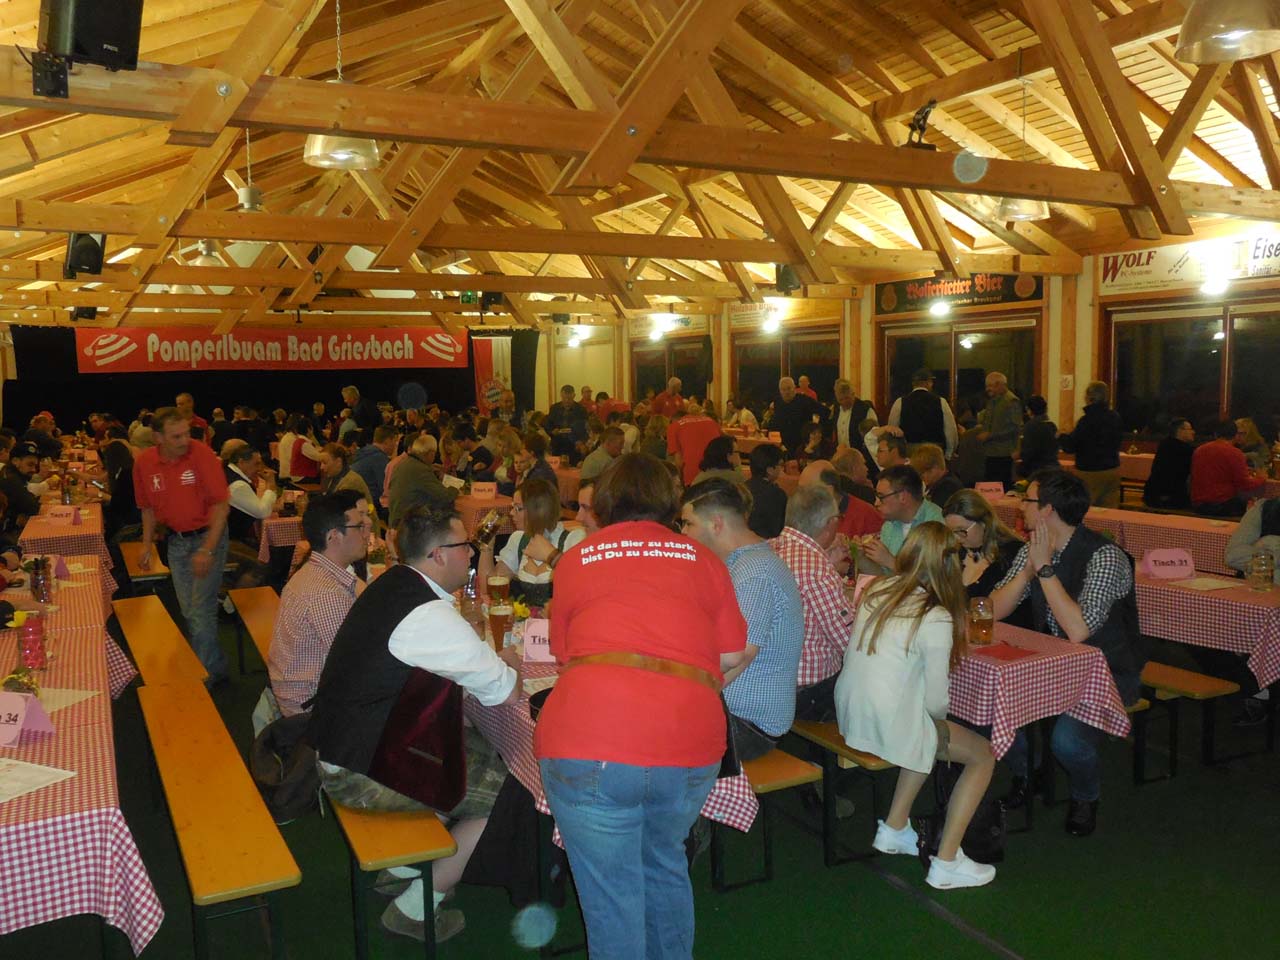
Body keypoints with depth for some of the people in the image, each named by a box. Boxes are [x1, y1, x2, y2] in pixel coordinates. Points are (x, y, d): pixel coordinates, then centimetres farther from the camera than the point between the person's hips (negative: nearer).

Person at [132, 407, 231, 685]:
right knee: (188, 610, 12)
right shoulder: (144, 462, -5)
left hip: (208, 535, -5)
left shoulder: (201, 454, -18)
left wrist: (207, 550, -22)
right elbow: (148, 506, 11)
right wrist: (147, 544, 4)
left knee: (201, 610, -8)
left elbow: (221, 504, -18)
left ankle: (208, 674, 8)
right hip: (176, 539, 5)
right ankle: (215, 666, 28)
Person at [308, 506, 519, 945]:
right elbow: (508, 693, -16)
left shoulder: (393, 584, 4)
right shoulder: (431, 615, -25)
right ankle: (416, 909, 12)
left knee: (483, 748, 18)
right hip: (358, 773, -9)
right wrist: (508, 666, 5)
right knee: (503, 791, -1)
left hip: (341, 740, 9)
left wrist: (492, 661, 7)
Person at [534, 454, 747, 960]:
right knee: (664, 862, 27)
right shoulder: (701, 557, 13)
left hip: (587, 745, -2)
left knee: (611, 899, 11)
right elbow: (731, 658, 13)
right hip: (690, 745, 2)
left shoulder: (575, 559, 12)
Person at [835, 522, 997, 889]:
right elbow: (936, 702, -12)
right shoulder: (937, 619, -17)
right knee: (983, 755, 11)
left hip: (849, 715, 7)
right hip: (888, 726, -7)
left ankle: (894, 829, 29)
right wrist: (940, 719, 10)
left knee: (928, 735, 31)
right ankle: (946, 864, 10)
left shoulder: (875, 591, 2)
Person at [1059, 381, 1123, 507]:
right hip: (1113, 470, 7)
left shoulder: (1087, 420, -17)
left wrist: (1062, 437, 5)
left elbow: (1070, 446, -15)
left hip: (1090, 472, -7)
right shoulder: (1115, 417, 5)